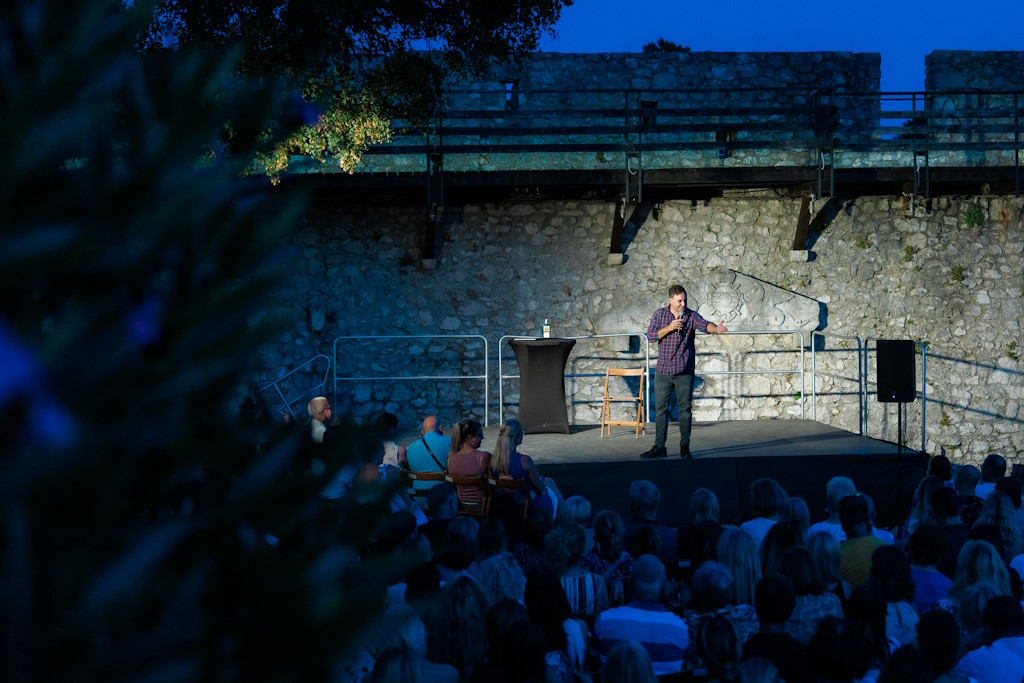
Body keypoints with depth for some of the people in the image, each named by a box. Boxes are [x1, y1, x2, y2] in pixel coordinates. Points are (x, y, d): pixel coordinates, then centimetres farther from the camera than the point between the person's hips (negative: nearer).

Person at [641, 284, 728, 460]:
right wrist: (669, 328, -15)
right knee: (660, 408, 4)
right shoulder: (659, 314, 4)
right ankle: (659, 447, 10)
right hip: (663, 371, 2)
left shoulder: (691, 316, -2)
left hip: (684, 371, -1)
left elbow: (705, 325, -20)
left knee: (685, 408, 0)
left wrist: (716, 328, -42)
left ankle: (685, 447, 8)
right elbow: (650, 336, -2)